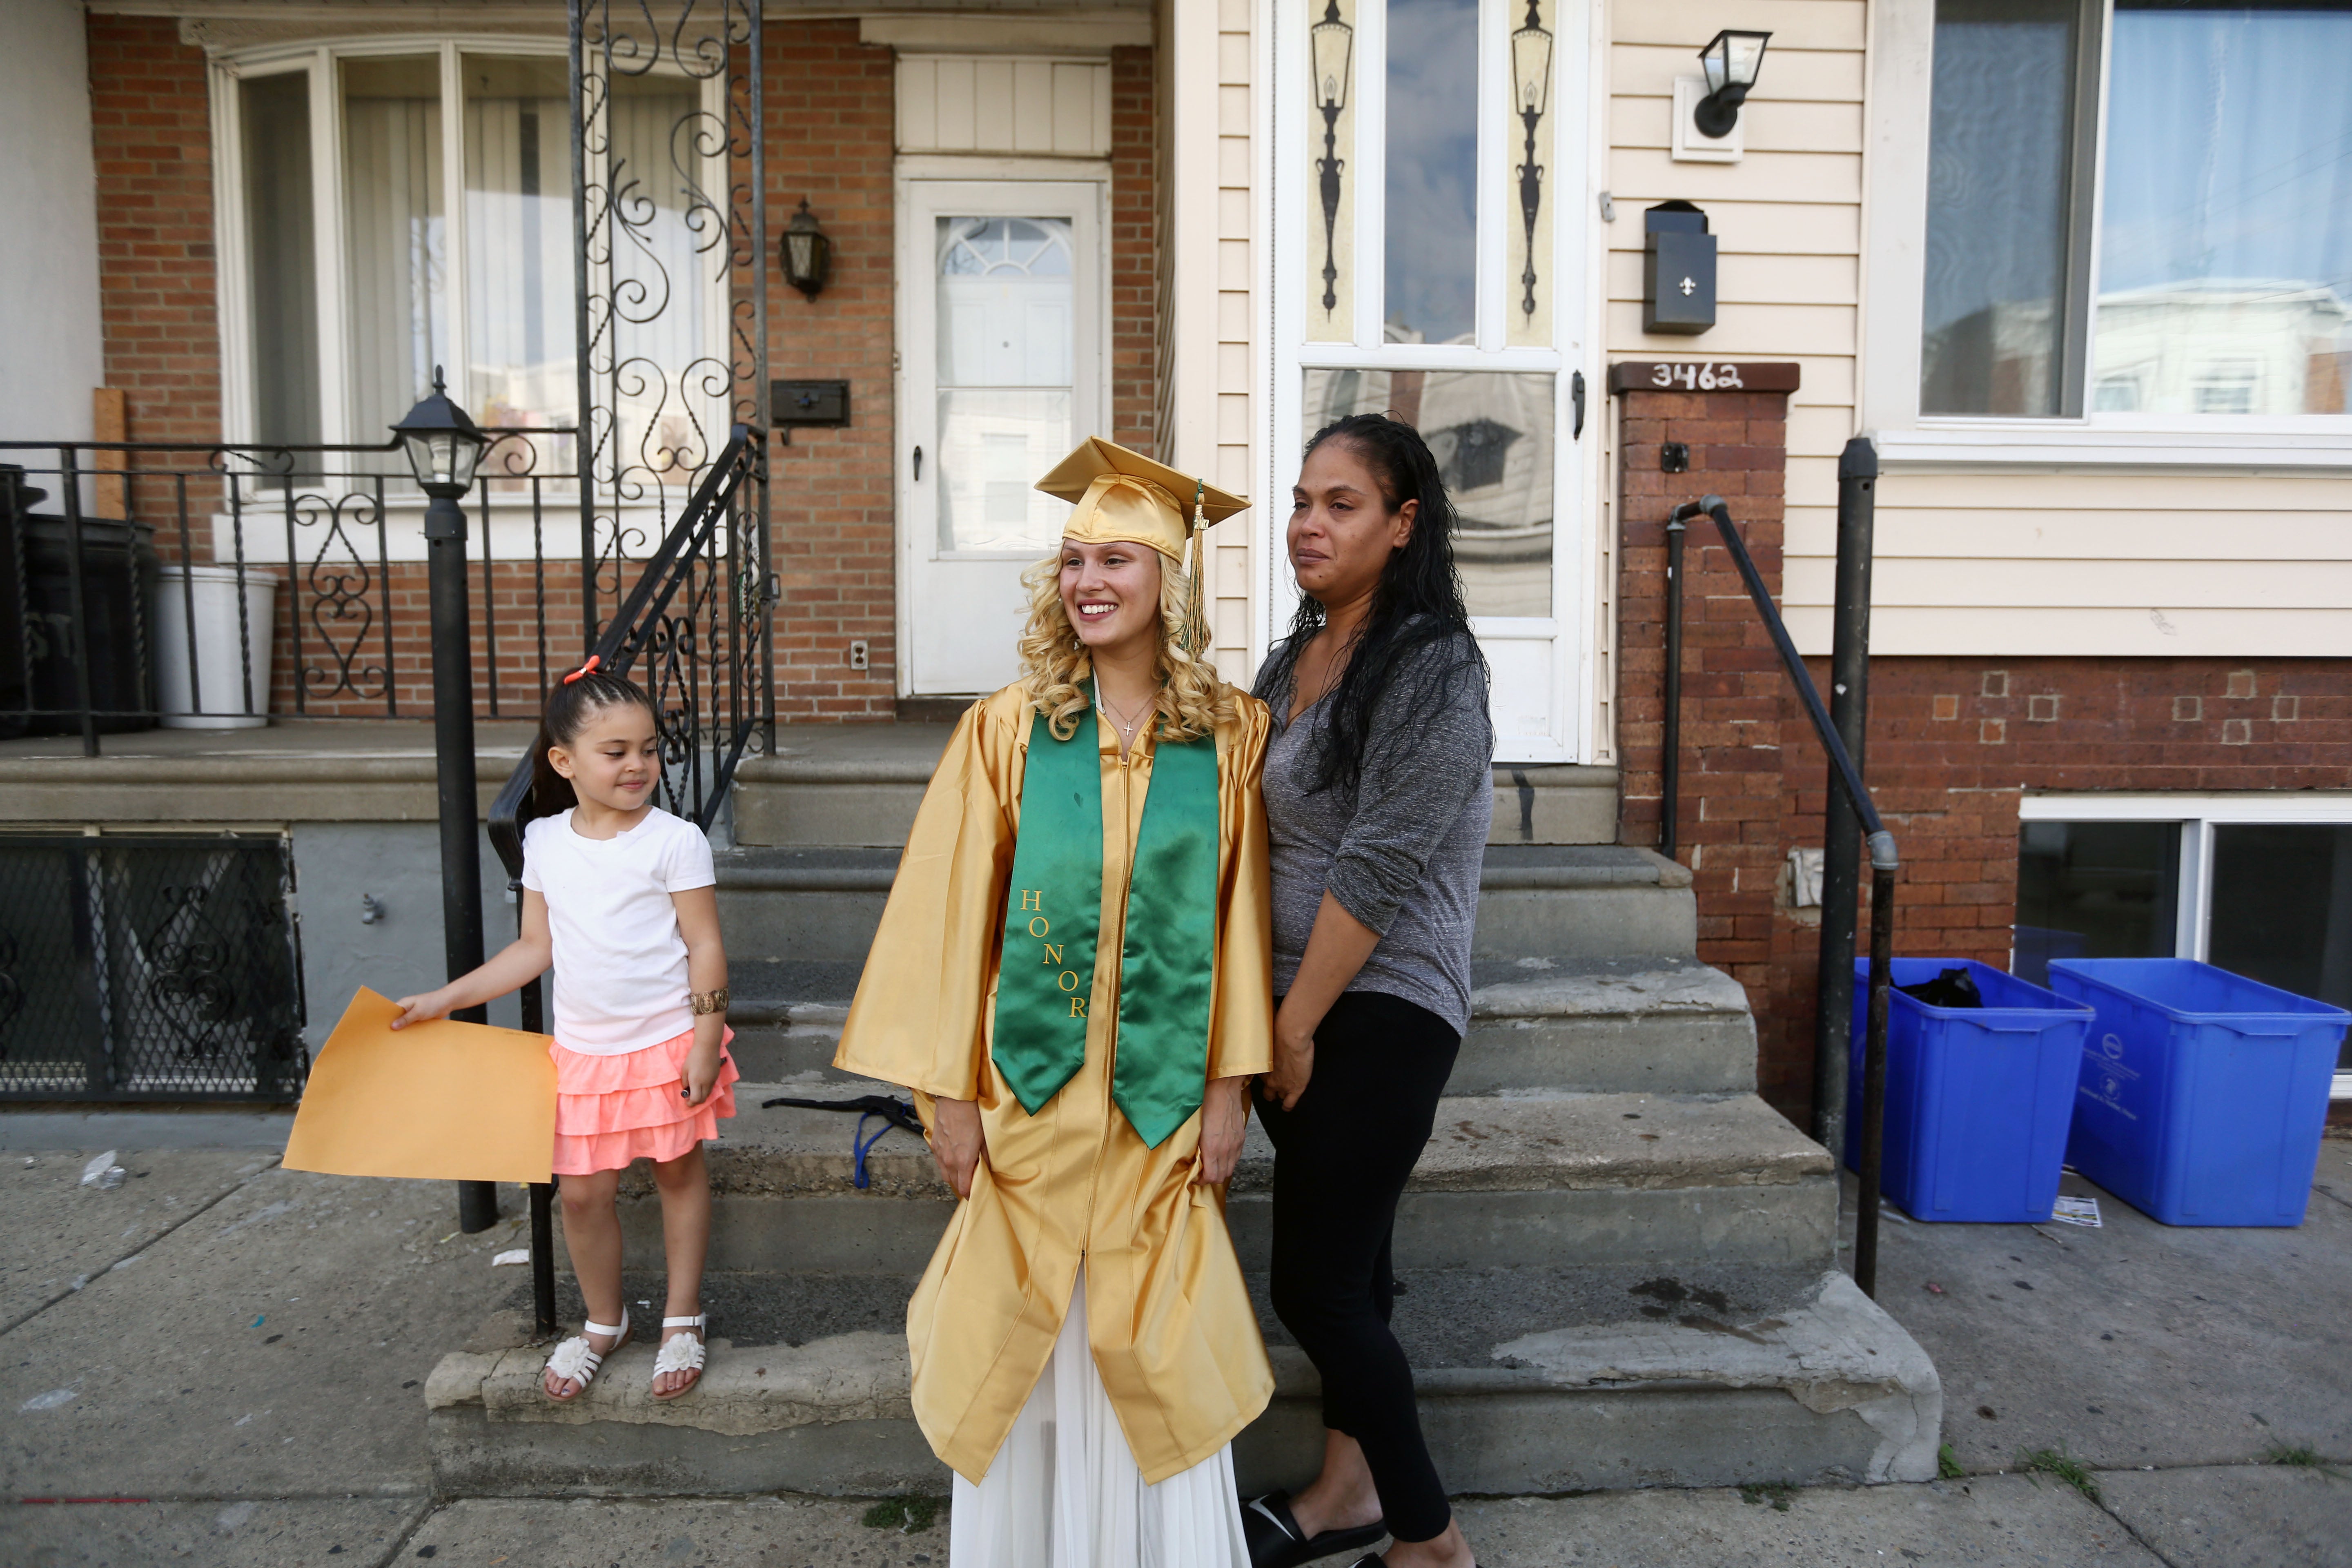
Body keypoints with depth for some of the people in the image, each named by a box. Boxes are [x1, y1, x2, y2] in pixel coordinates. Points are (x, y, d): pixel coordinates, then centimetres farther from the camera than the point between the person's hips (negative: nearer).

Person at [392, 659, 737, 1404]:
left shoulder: (674, 841, -12)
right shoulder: (544, 842, 2)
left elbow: (705, 946, -10)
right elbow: (535, 948, 10)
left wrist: (706, 1037, -15)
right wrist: (445, 998, 7)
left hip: (668, 1042, -3)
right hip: (582, 1049, 4)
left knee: (678, 1171, 11)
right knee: (582, 1190, 8)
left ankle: (683, 1318, 29)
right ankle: (604, 1322, 32)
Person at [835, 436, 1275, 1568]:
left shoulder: (1231, 735, -2)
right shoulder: (1008, 728, -3)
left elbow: (1240, 917, 0)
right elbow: (954, 913, -3)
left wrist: (1229, 1086, -1)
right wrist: (947, 1088, -4)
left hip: (1162, 1096, 0)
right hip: (1029, 1090, 0)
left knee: (1155, 1351, 10)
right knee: (1020, 1346, 12)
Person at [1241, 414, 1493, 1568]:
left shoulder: (1433, 671, -16)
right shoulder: (1294, 659, 11)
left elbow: (1377, 867, -19)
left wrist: (1298, 1025, -14)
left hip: (1380, 1013, -8)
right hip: (1296, 1005, 8)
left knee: (1315, 1285, -4)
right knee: (1346, 1259, 18)